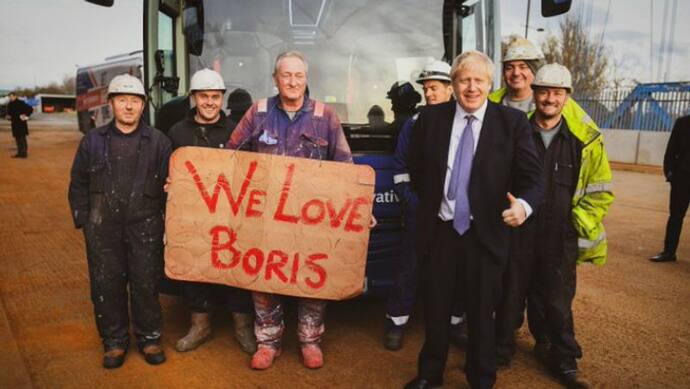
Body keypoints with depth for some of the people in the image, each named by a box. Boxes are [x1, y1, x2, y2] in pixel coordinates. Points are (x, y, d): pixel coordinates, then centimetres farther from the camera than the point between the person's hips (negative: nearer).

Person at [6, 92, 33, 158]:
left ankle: (24, 153, -2)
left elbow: (30, 109, -12)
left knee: (22, 138, -5)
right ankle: (19, 153, 14)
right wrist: (8, 116, 5)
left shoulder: (20, 103, -11)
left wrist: (26, 116, -13)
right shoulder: (9, 104, 11)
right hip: (14, 123, 7)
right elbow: (9, 112, 26)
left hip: (21, 123, -7)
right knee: (17, 138, 9)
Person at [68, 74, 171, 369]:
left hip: (145, 226, -1)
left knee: (146, 284, 5)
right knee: (106, 286, 7)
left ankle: (149, 338, 23)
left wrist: (166, 219, -3)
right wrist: (83, 220, 5)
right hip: (103, 228, 2)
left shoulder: (157, 141, 3)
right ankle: (114, 342, 24)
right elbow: (78, 184, 12)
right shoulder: (93, 140, 7)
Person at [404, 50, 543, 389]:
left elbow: (532, 177, -8)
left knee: (481, 314, 12)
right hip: (438, 231, 2)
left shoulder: (512, 122, -6)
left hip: (485, 235, -1)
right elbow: (416, 170, 13)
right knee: (435, 310, 15)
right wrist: (432, 203, 10)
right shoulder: (430, 118, 0)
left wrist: (524, 204, -27)